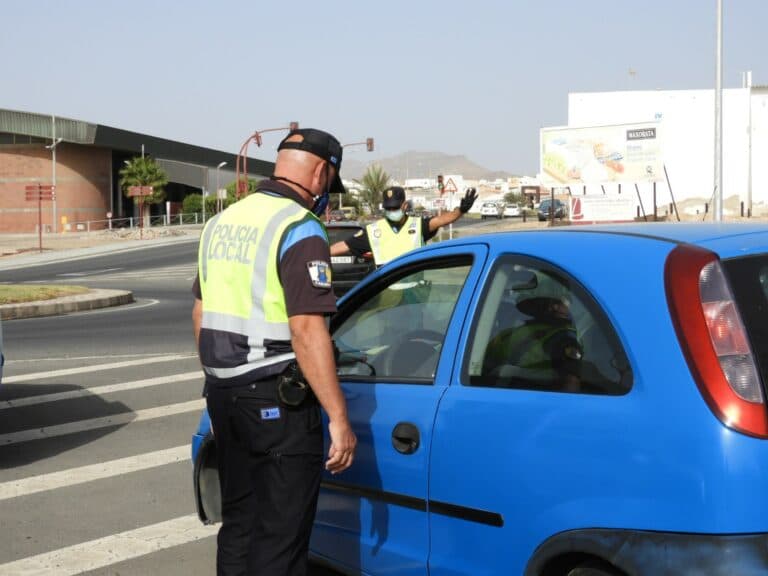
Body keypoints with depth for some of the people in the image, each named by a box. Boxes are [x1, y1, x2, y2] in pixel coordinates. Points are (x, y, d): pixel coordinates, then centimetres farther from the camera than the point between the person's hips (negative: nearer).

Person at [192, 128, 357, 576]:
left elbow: (201, 313, 18)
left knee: (238, 521, 18)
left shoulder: (222, 222, 12)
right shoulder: (300, 230, -14)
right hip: (277, 400, -8)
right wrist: (339, 417, -20)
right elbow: (307, 330, -22)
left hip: (225, 392, 8)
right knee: (281, 533, -1)